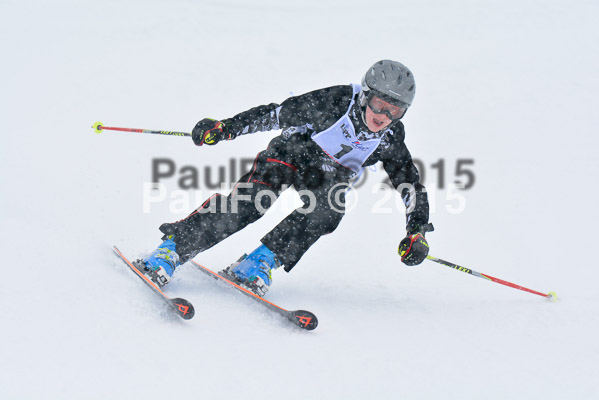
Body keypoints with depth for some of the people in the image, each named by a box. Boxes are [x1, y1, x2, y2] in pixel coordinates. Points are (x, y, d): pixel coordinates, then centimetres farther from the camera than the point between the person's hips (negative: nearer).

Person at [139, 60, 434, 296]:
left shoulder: (390, 140, -16)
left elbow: (412, 185, -7)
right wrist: (224, 128, -23)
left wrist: (417, 233, -20)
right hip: (293, 151, -3)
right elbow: (279, 113, -21)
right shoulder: (336, 102, -27)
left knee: (329, 208, -32)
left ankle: (262, 261, -26)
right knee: (254, 198, -29)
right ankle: (170, 250, -28)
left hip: (331, 176, 3)